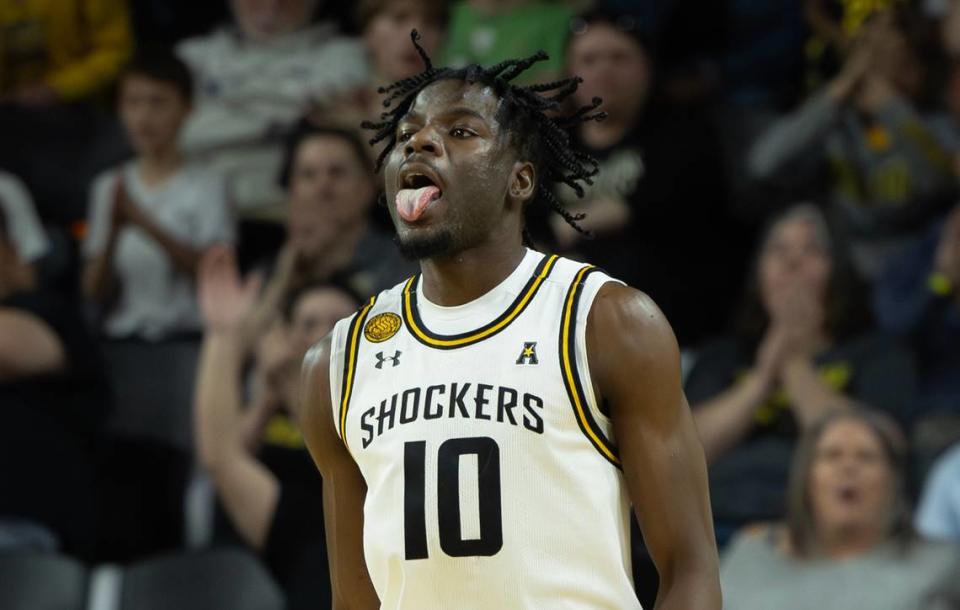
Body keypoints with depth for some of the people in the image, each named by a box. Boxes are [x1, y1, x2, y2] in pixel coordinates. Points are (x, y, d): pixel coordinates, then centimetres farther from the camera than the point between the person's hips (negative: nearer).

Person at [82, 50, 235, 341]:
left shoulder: (206, 186, 4)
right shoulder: (108, 188, 14)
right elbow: (95, 292, 8)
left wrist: (146, 223, -20)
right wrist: (112, 234, -11)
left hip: (185, 335, -3)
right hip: (122, 336, 3)